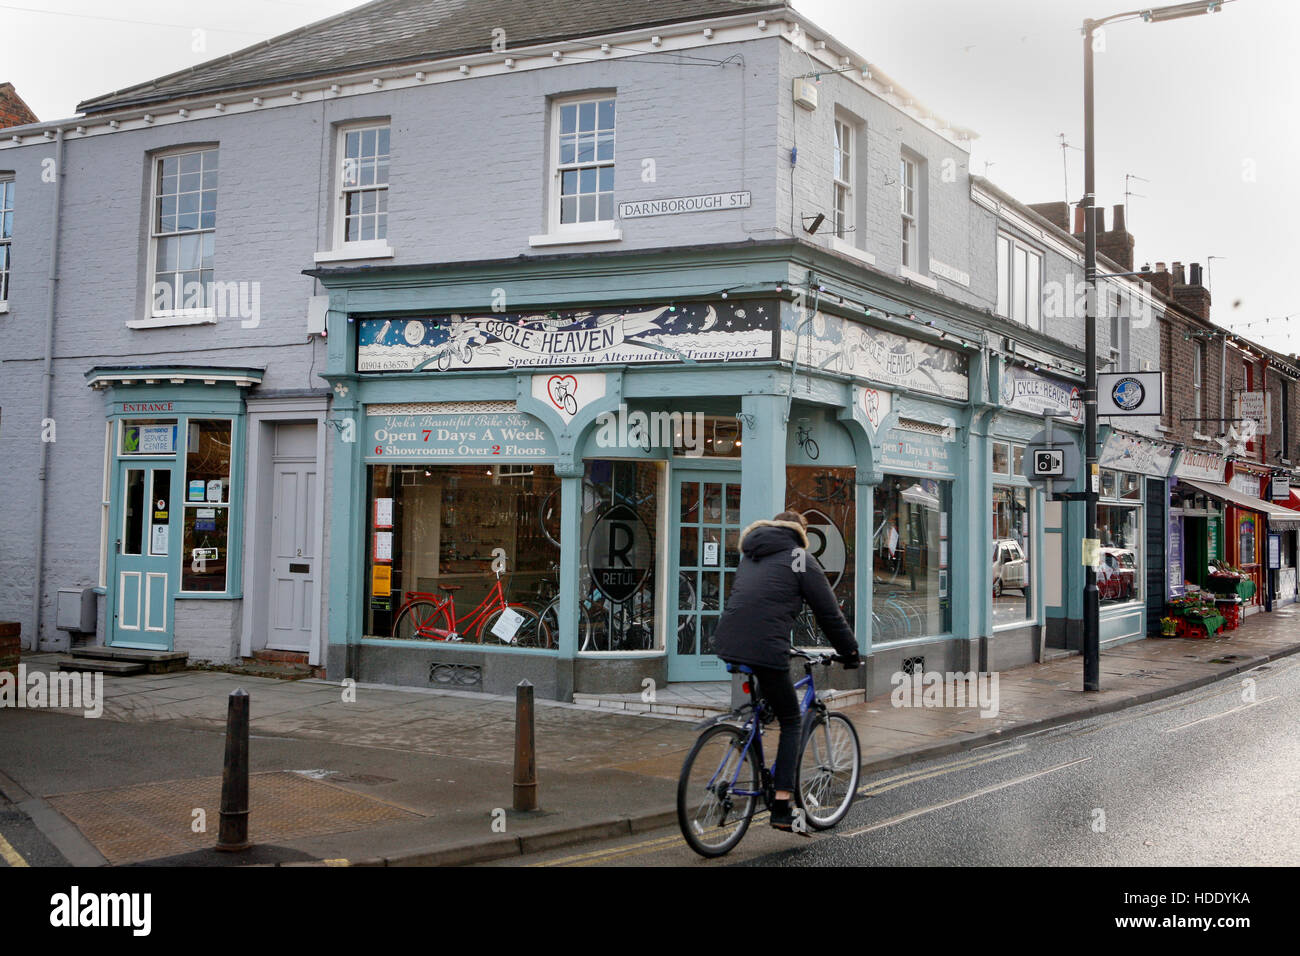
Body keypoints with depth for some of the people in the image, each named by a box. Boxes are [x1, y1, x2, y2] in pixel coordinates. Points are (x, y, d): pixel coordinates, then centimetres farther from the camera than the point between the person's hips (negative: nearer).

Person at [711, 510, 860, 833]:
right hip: (766, 649, -6)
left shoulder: (750, 556, 25)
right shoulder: (801, 560, 5)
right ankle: (782, 809, 3)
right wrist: (850, 654, 17)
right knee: (791, 722, 9)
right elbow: (829, 614, 5)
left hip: (726, 644, 6)